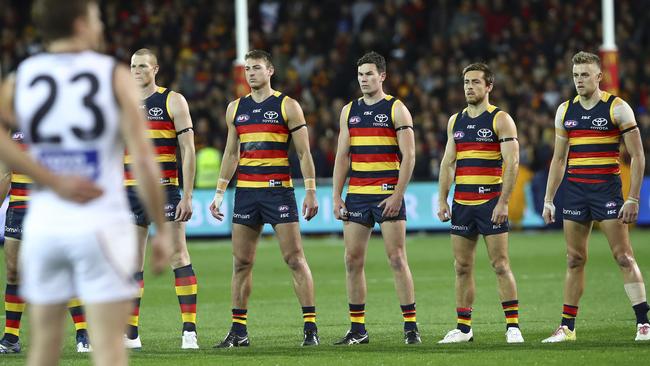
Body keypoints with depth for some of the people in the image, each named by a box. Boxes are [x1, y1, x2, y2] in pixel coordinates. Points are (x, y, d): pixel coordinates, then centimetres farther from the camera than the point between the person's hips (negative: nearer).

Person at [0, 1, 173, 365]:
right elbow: (144, 159, -9)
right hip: (101, 223, -3)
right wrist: (162, 229, -1)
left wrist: (53, 181, -10)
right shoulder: (115, 75, -2)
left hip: (43, 223, 3)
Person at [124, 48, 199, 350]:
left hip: (165, 190, -4)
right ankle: (131, 333, 8)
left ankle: (189, 331, -9)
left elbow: (188, 151, -4)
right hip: (131, 190, 4)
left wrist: (187, 196, -11)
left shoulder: (173, 101, 0)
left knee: (178, 256, -8)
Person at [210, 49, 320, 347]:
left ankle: (310, 327, -6)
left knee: (294, 258, -7)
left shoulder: (288, 106, 0)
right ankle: (238, 331, 9)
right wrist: (219, 192, 12)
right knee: (241, 262, 4)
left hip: (279, 190, -4)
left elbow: (304, 152, -1)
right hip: (245, 192, 4)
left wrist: (310, 191, -8)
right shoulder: (236, 108, 12)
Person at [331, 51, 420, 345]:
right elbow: (342, 155, 13)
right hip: (356, 196, 5)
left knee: (397, 259, -6)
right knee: (353, 261, 2)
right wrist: (336, 196, 6)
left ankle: (411, 326, -2)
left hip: (388, 195, -5)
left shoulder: (396, 109, -2)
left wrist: (398, 195, -14)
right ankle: (357, 329, 8)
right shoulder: (349, 111, 13)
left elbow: (408, 155, -6)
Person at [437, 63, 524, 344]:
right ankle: (463, 328, 11)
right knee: (462, 267, 6)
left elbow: (512, 162, -10)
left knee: (500, 265, -7)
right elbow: (448, 163, 16)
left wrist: (503, 203, -17)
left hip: (491, 202, -6)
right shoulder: (455, 121, 14)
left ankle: (513, 326, -5)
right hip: (462, 203, 6)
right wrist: (442, 200, 7)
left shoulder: (500, 120, -4)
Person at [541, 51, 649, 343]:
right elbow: (558, 159, 16)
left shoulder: (617, 108, -5)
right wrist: (548, 200, 11)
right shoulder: (565, 111, 10)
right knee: (574, 260, 7)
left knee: (624, 257, -8)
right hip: (574, 190, 5)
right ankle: (567, 327, 11)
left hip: (607, 189, -5)